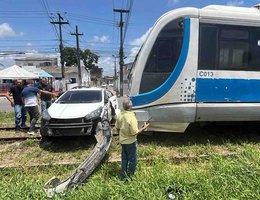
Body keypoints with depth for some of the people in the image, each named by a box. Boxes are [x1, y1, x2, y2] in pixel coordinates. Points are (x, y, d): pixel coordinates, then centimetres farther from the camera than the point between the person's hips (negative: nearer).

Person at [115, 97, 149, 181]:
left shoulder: (120, 115, -7)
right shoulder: (131, 117, -29)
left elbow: (117, 128, 4)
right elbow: (134, 132, -25)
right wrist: (143, 128, -12)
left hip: (122, 141, 7)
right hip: (131, 142, -7)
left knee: (124, 159, 21)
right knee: (132, 160, 13)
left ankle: (123, 177, 33)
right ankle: (129, 177, 27)